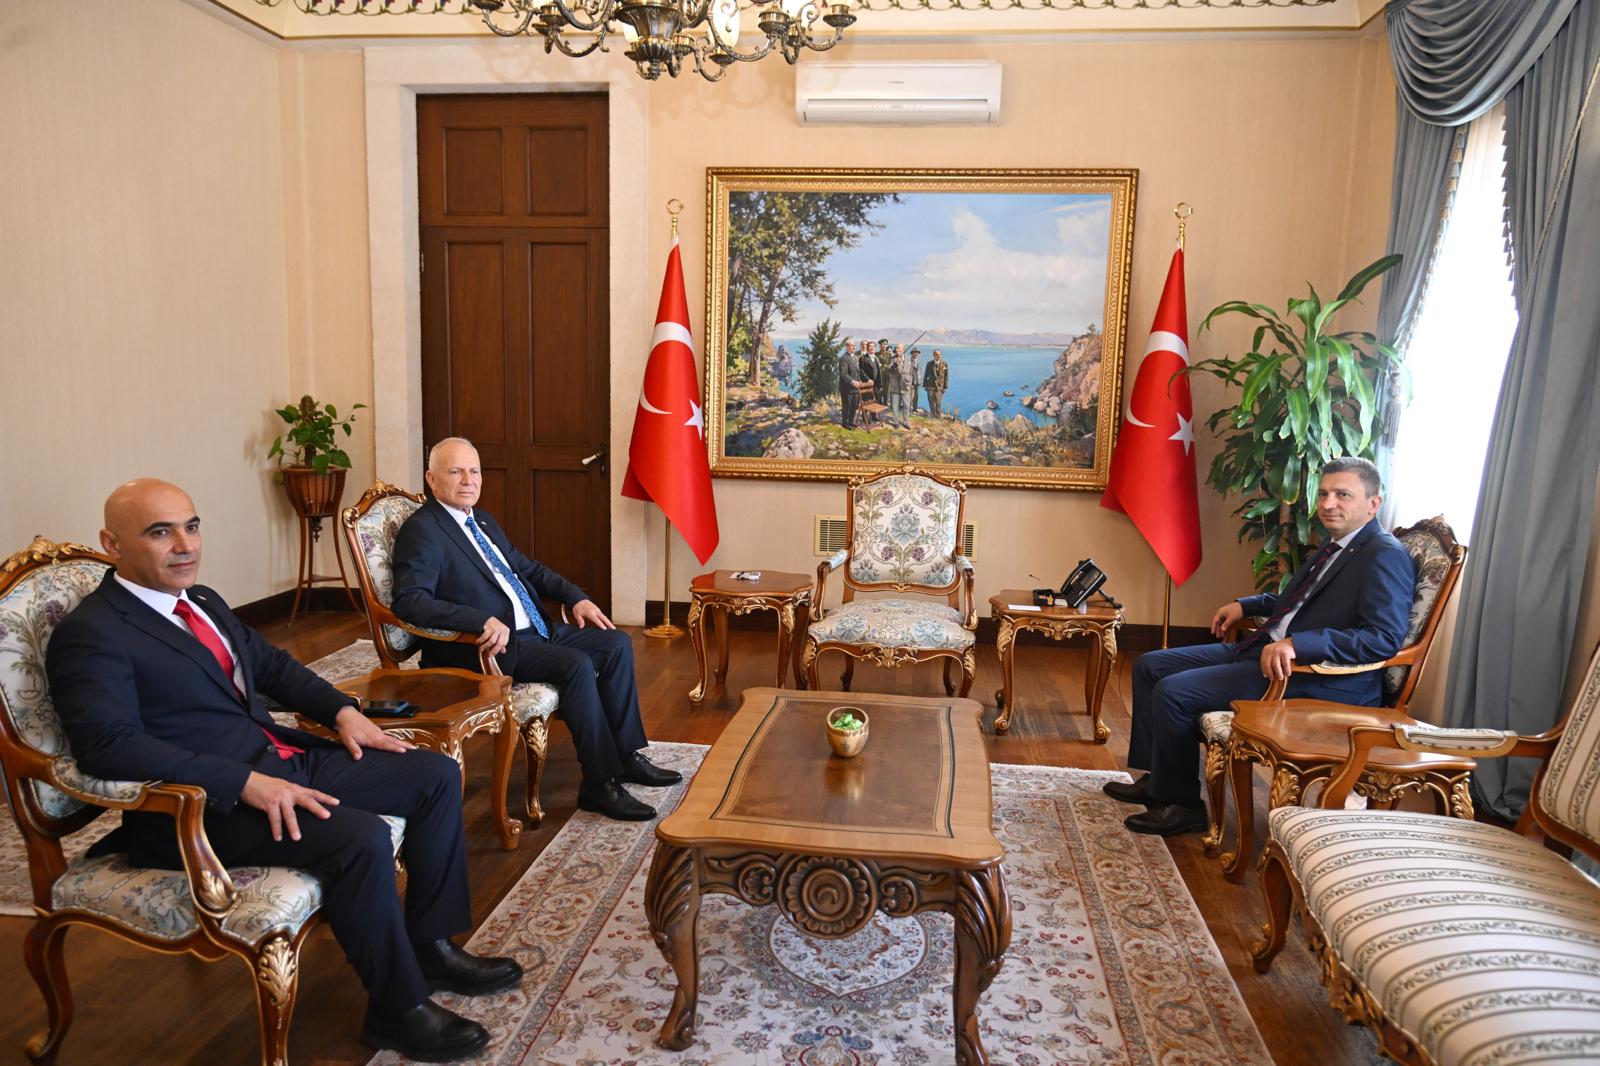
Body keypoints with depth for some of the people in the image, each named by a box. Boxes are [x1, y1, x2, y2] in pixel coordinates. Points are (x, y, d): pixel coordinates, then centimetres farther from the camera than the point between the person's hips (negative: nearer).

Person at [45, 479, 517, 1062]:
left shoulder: (203, 601, 14)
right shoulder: (89, 634, -13)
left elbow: (271, 663, 25)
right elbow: (108, 745, -25)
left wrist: (343, 711, 8)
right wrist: (246, 783, -29)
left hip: (284, 760, 9)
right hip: (207, 805, -9)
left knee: (436, 775, 3)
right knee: (361, 837, -30)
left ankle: (429, 945, 13)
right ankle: (398, 1009, -9)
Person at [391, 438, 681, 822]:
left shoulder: (484, 521, 18)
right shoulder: (420, 531, -10)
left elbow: (528, 568, 27)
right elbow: (409, 601, -23)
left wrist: (576, 598, 11)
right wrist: (483, 621, -33)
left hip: (534, 629, 9)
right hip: (489, 646, -9)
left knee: (617, 643, 0)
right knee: (577, 664, -27)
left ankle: (625, 755, 8)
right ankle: (600, 784, -16)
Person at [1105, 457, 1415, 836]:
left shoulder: (1386, 556, -13)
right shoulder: (1336, 546, 16)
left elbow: (1385, 637, -25)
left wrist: (1297, 644, -34)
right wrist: (1245, 605, 20)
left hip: (1319, 680, -10)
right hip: (1267, 649, 10)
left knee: (1173, 691, -21)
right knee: (1150, 665, 8)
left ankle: (1182, 804, -2)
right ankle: (1157, 778, 17)